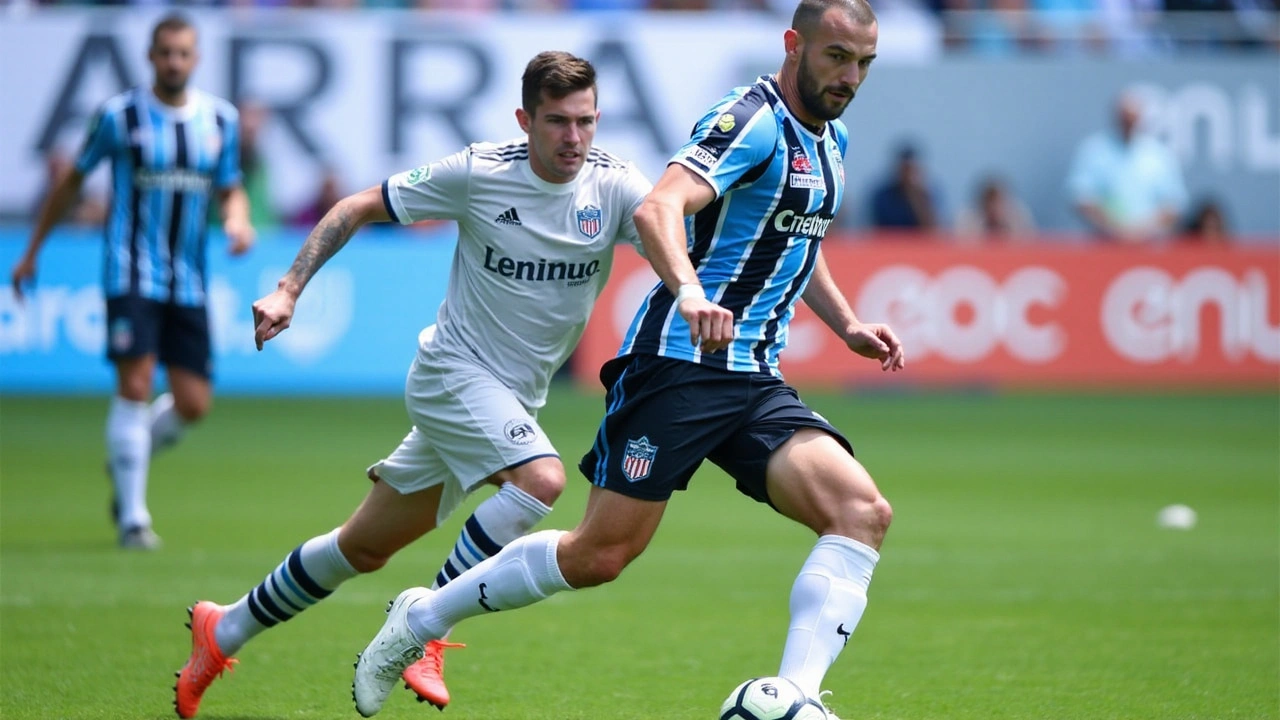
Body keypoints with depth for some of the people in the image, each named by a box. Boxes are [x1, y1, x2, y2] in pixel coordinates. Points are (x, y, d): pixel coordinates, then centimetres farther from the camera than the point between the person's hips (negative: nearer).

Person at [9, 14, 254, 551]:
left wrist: (237, 219, -7)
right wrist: (32, 251, 11)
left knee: (193, 404, 0)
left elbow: (230, 189, 17)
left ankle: (126, 460, 31)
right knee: (135, 385, -16)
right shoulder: (119, 116, -3)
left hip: (188, 280, 4)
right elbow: (73, 182, 8)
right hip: (131, 273, -4)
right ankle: (132, 517, -8)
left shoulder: (221, 119, 7)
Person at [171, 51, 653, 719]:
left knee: (365, 547, 13)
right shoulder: (478, 172, -15)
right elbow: (359, 207, -5)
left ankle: (224, 630, 30)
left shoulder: (613, 184, -10)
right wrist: (289, 290, -11)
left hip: (513, 398, 5)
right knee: (541, 477, -31)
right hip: (454, 370, -4)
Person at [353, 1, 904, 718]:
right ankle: (422, 618, 14)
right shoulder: (752, 120, -12)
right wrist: (689, 292, -47)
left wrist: (847, 323, 19)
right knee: (600, 554, -8)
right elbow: (657, 210, -29)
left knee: (864, 512, -16)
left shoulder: (832, 140, 16)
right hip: (677, 362, -8)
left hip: (757, 383, 8)